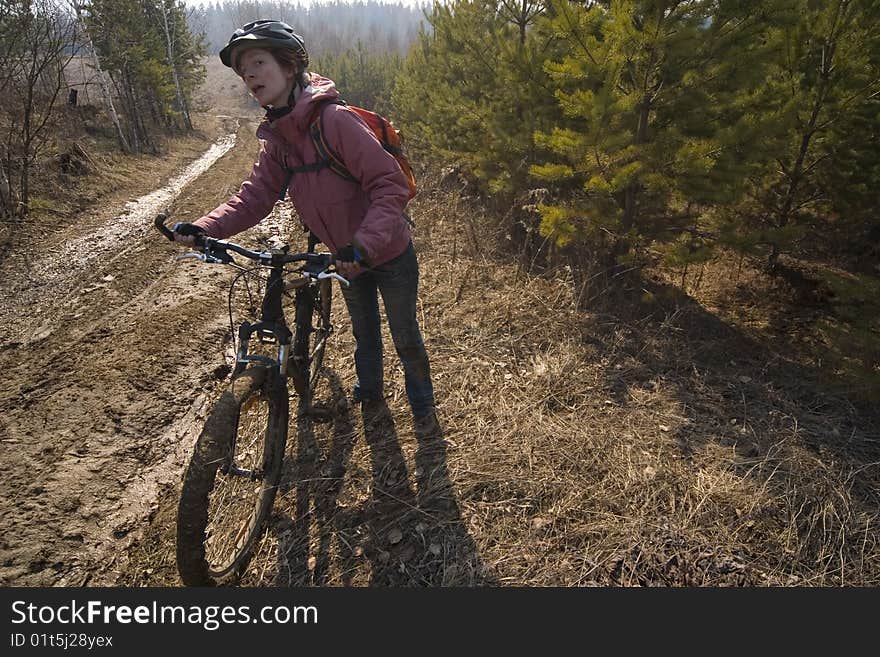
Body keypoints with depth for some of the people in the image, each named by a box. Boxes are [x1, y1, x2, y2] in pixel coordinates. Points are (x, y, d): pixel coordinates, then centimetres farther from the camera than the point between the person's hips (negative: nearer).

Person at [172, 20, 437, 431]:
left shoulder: (334, 120, -25)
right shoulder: (275, 139, -1)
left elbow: (390, 185, -30)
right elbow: (254, 196, -7)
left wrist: (366, 243, -42)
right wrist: (204, 228, -23)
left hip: (389, 254, -6)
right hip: (348, 258, 6)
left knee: (405, 337, 10)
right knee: (364, 331, 25)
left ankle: (422, 402, 35)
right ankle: (369, 388, 50)